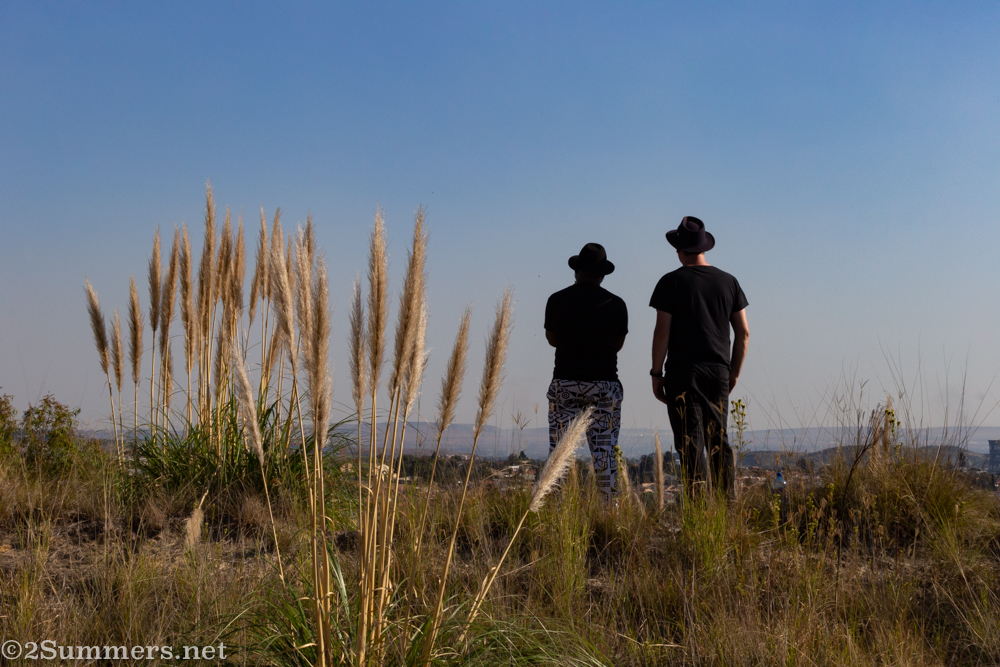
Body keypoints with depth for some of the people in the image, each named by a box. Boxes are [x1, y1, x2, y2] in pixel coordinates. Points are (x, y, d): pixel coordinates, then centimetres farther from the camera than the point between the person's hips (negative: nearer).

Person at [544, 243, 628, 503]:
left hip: (565, 382, 0)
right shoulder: (616, 304, 0)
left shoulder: (557, 300, -1)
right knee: (604, 449, 5)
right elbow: (618, 344, 11)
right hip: (604, 383, 0)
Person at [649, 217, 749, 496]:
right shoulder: (728, 281, 9)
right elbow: (743, 333, 9)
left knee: (691, 442, -4)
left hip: (683, 371, -4)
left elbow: (661, 332, -9)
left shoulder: (671, 282, -3)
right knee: (719, 441, 12)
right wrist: (734, 373, 17)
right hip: (718, 371, 4)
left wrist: (657, 373, -2)